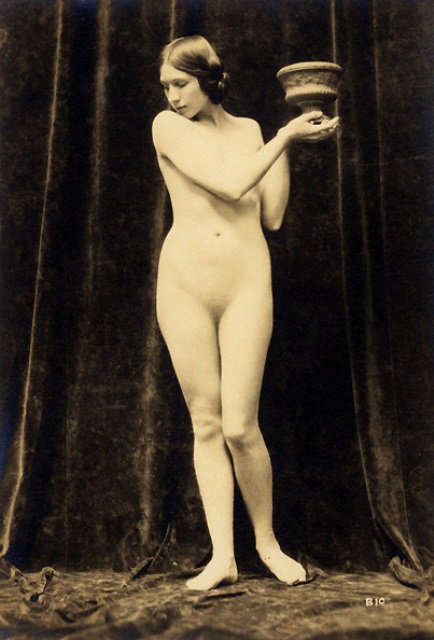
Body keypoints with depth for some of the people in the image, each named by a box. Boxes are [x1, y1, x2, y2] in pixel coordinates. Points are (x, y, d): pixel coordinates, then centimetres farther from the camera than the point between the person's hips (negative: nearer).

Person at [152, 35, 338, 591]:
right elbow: (232, 186, -11)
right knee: (205, 424, 2)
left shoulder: (249, 129, 13)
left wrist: (286, 143, 7)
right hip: (184, 286, 0)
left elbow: (272, 216, 6)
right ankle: (222, 557, 14)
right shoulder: (168, 126, 2)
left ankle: (267, 541, 20)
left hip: (248, 285, 1)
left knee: (239, 427, -5)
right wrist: (285, 135, -1)